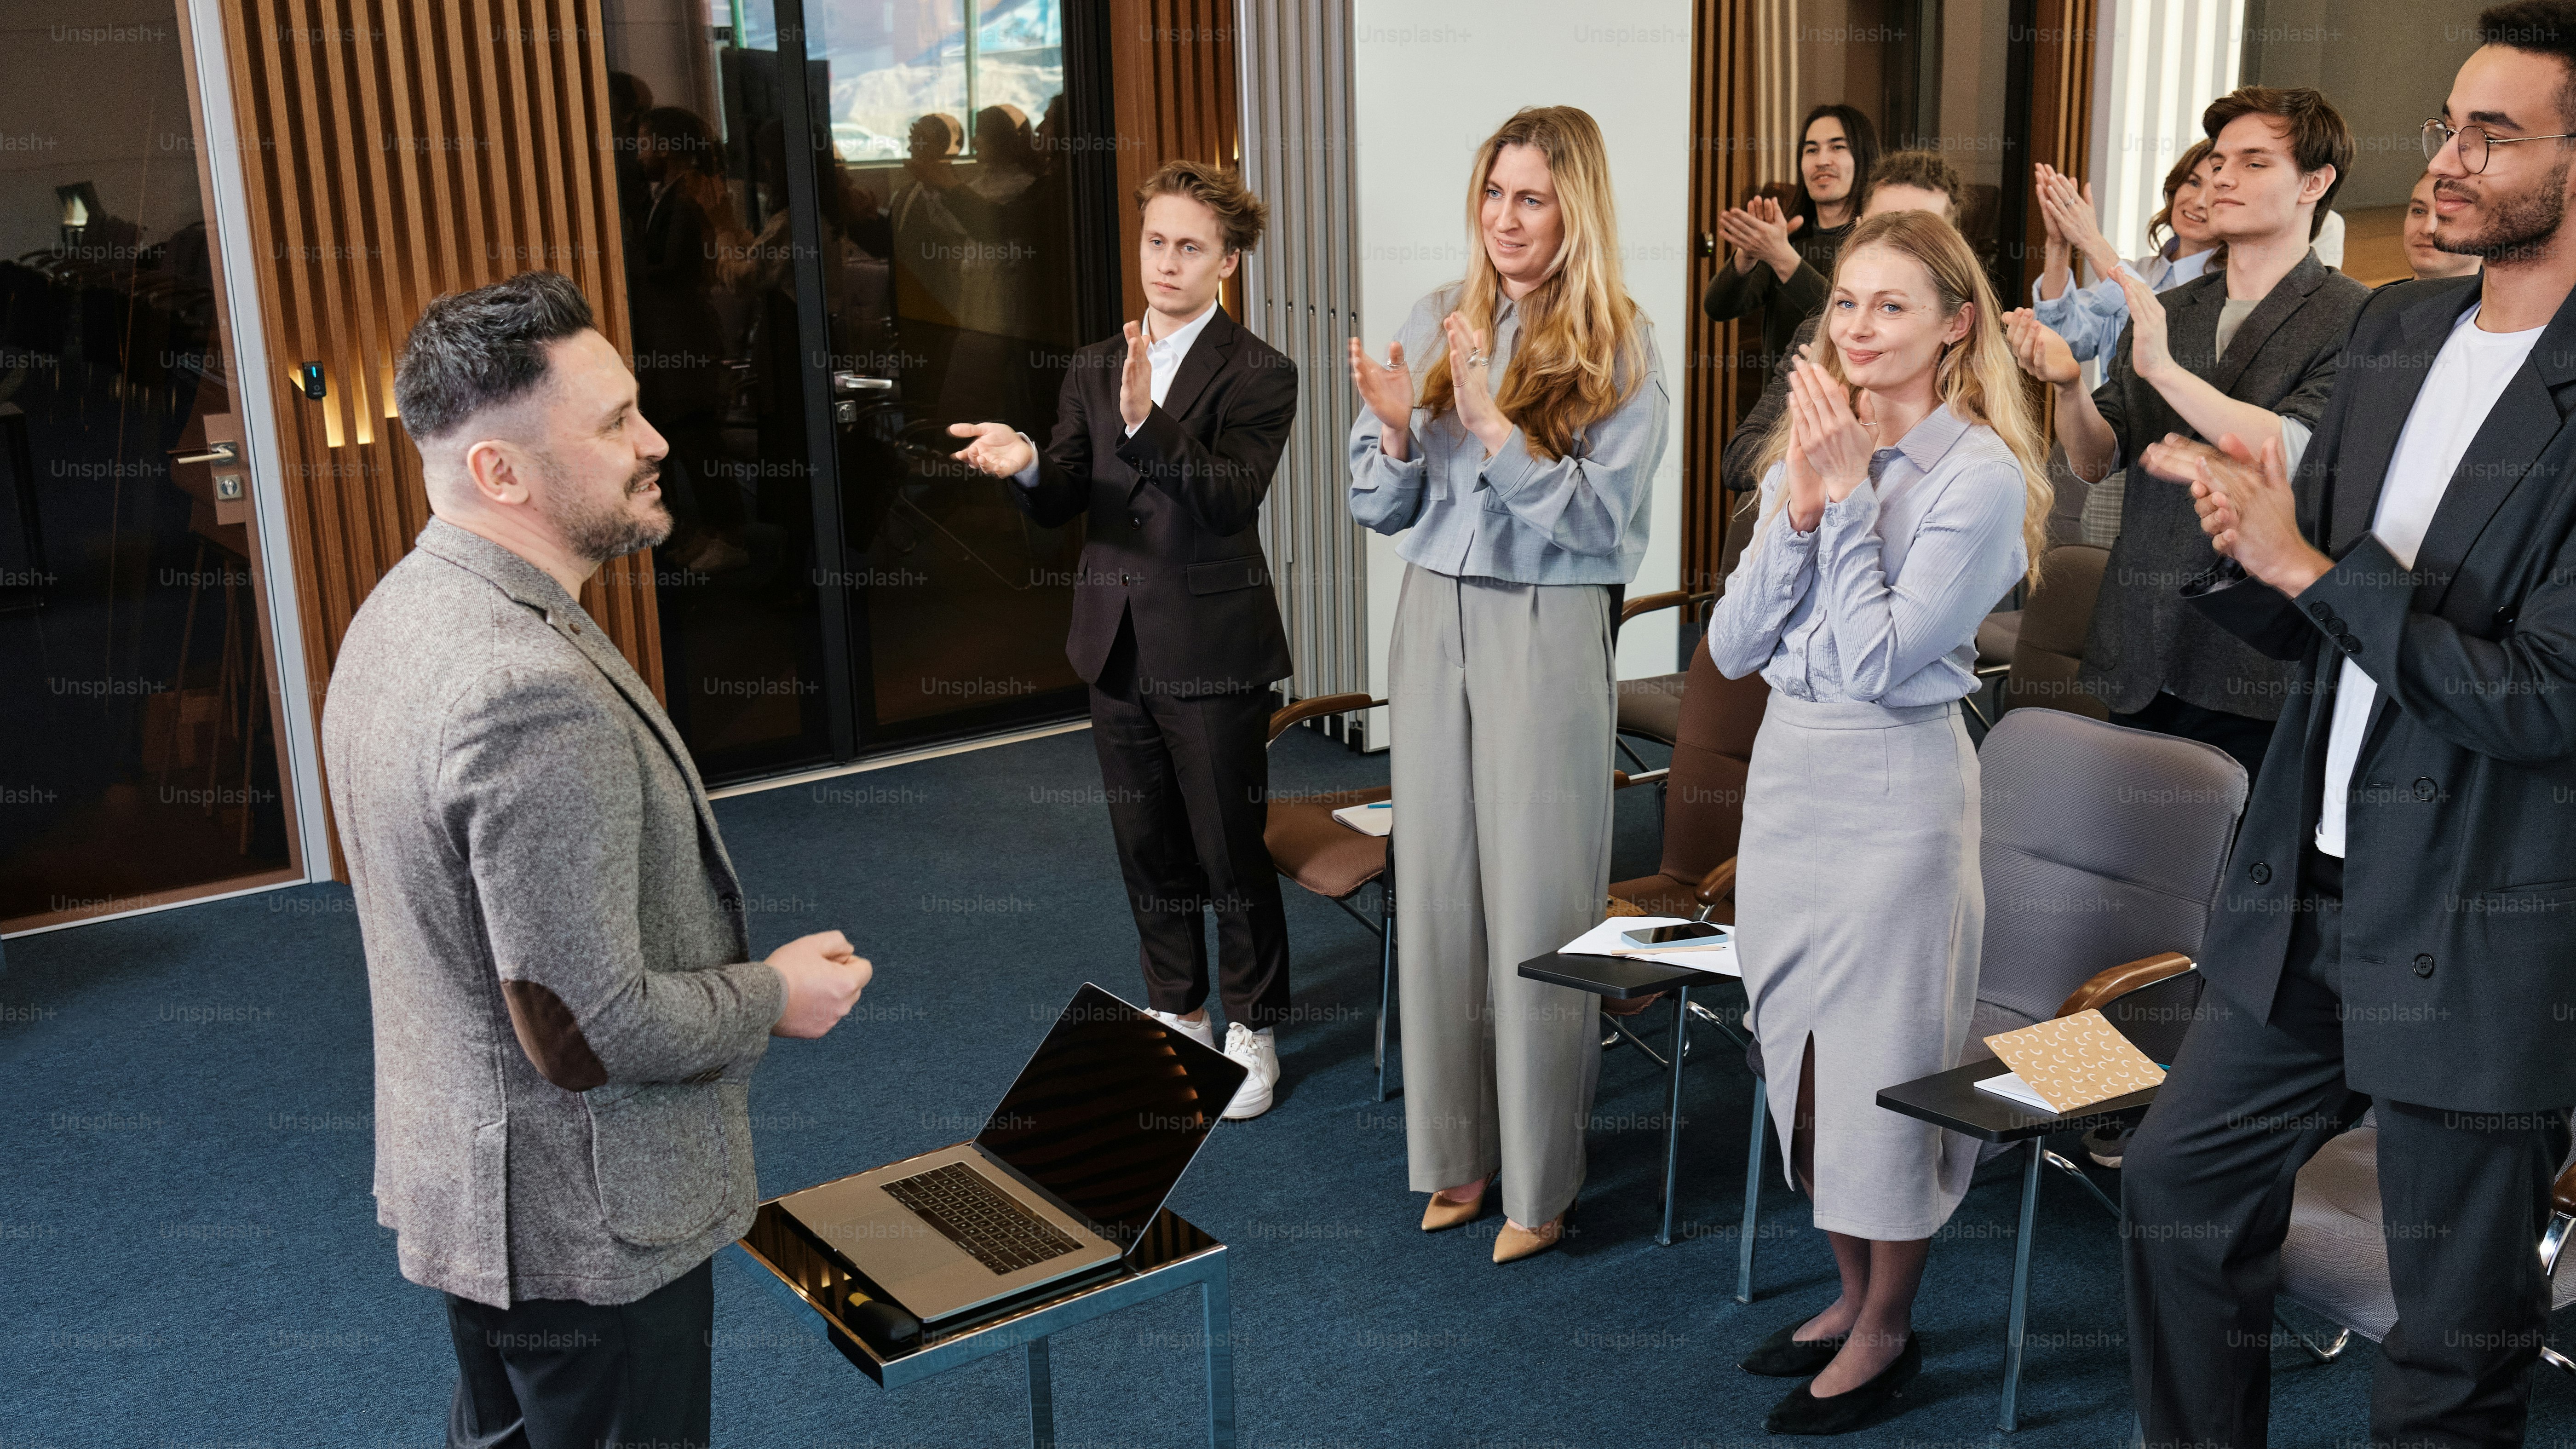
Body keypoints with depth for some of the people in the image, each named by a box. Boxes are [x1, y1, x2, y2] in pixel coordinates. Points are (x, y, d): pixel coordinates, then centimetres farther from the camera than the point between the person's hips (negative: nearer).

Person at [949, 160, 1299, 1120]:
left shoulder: (1258, 374, -8)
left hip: (1212, 652, -5)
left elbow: (1231, 498, -22)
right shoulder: (1092, 369, 10)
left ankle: (1251, 1031, 22)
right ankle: (1177, 1014, 34)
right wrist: (1025, 465, -17)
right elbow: (1061, 503, 5)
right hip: (1118, 645, 6)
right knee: (1148, 848, 16)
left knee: (1231, 851, 4)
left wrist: (1150, 422, -35)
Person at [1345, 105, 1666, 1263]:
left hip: (1548, 633, -4)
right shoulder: (1438, 323, 7)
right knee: (1438, 885, 8)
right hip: (1434, 617, 4)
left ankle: (1540, 1179, 15)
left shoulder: (1619, 349, -4)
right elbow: (1380, 509, 8)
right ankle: (1457, 1148, 23)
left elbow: (1597, 522, -12)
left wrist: (1493, 422, -19)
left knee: (1539, 899, 0)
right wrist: (1396, 429, -12)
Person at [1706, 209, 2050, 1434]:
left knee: (1883, 1059, 4)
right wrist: (1799, 511, -11)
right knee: (1798, 1052, 15)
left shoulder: (1982, 476, -11)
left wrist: (1847, 498, -16)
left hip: (1896, 785, -6)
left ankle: (1887, 1332, 23)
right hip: (1786, 769, 7)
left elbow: (1878, 661, -18)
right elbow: (1730, 648, 1)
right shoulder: (1811, 453, 9)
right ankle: (1850, 1295, 33)